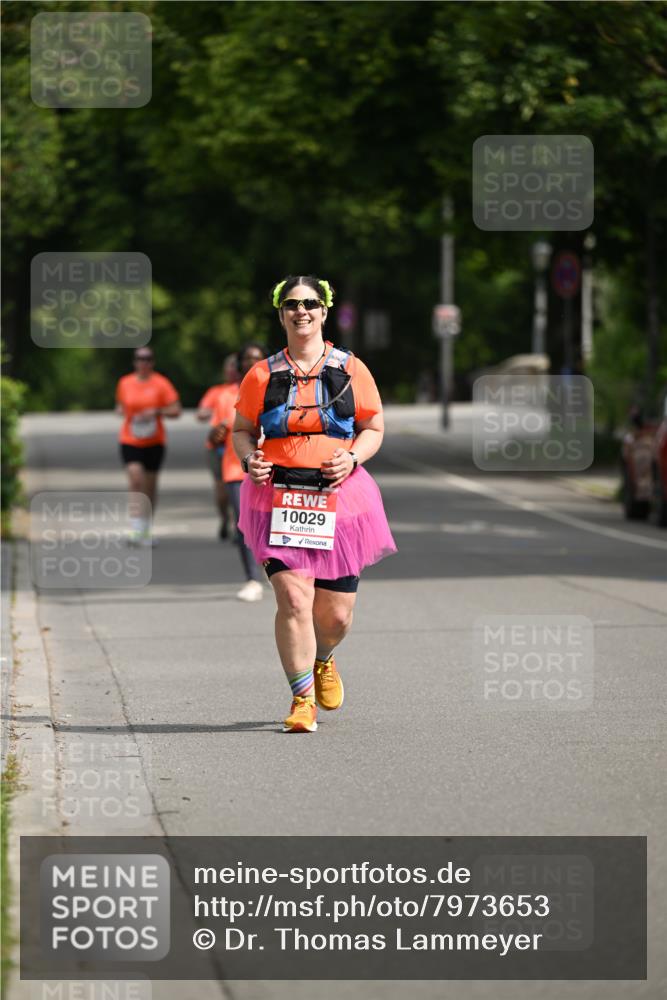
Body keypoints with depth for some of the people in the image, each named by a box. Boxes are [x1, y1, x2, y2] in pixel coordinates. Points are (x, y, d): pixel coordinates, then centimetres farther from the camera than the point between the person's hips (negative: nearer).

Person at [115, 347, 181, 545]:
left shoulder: (161, 383, -1)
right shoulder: (125, 383, 6)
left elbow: (176, 410, -3)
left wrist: (156, 412, -18)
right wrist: (122, 411, -2)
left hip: (154, 441, 0)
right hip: (130, 441, 0)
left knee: (150, 485, 8)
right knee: (135, 479, -18)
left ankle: (147, 529, 25)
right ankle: (136, 529, -23)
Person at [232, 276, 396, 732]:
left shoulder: (351, 370, 5)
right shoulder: (262, 375, 5)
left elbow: (374, 429, 11)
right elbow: (242, 429, 14)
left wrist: (352, 458, -9)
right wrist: (249, 459, -7)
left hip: (339, 500, 1)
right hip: (278, 499, -1)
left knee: (336, 614, 5)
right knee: (293, 597, -17)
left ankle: (322, 659, 41)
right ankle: (302, 700, -7)